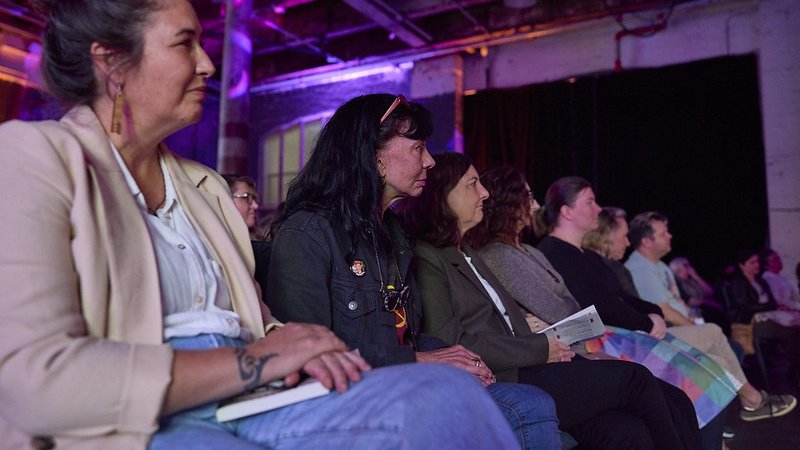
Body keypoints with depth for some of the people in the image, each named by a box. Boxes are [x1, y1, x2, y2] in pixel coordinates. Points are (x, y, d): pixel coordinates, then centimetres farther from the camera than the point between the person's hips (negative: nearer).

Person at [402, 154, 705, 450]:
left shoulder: (467, 254, 21)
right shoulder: (426, 259, -7)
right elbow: (452, 344, -16)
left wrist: (551, 348, -1)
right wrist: (540, 349, -11)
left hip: (520, 370, 8)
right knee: (633, 378, -12)